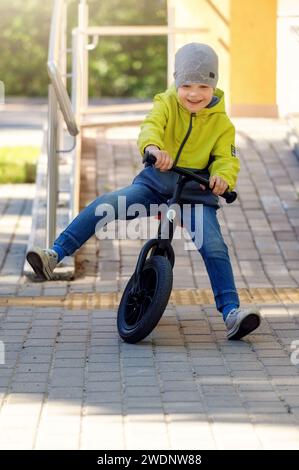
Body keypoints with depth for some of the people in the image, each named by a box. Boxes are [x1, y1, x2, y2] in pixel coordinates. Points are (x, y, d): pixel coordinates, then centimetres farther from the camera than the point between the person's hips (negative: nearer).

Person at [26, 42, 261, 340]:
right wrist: (153, 147, -49)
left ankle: (231, 313, -15)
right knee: (107, 204, -22)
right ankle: (55, 255, -25)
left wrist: (223, 177, -35)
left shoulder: (221, 123, -1)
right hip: (156, 182, 0)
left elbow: (227, 159, -9)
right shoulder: (167, 104, -4)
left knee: (214, 248, -19)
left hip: (196, 193, 0)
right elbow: (150, 126, -24)